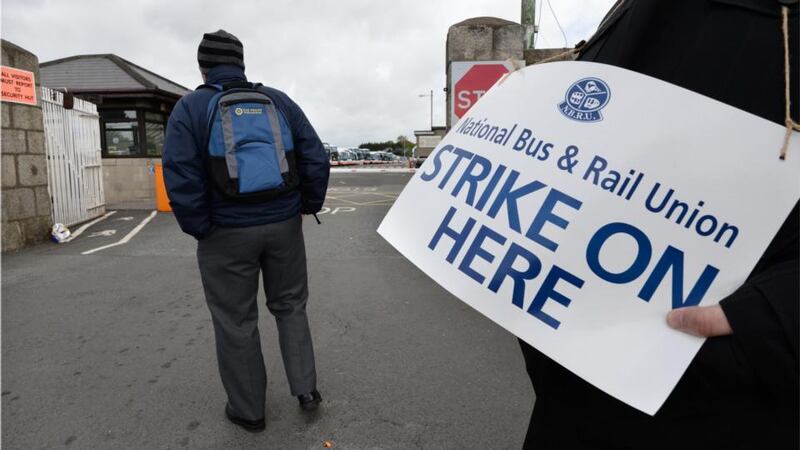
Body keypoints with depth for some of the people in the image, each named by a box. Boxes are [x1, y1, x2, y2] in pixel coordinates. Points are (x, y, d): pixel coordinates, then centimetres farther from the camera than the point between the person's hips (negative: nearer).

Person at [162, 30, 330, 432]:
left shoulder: (190, 108, -5)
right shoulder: (278, 101, 4)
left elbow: (181, 180, -14)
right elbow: (316, 160, 0)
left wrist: (201, 230, -4)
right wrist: (307, 206, 10)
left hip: (227, 234, -2)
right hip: (283, 226, 3)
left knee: (235, 321, 11)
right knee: (290, 305, 20)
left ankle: (248, 409, 24)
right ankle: (305, 388, 19)